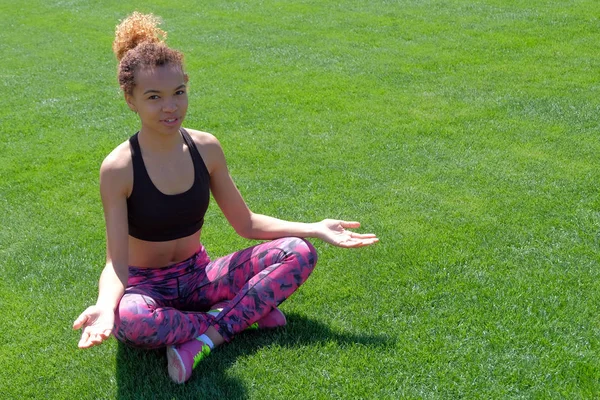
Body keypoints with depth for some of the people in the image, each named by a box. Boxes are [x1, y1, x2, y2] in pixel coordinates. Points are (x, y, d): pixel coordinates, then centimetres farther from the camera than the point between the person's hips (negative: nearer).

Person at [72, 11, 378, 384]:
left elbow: (246, 223, 3)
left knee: (299, 252, -14)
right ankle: (247, 312, -18)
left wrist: (314, 228, -7)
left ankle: (204, 340, -22)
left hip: (198, 276, 4)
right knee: (128, 319, -40)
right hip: (147, 287, -3)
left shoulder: (206, 148, -7)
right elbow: (117, 263, -19)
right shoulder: (118, 168, -19)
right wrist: (104, 305, -42)